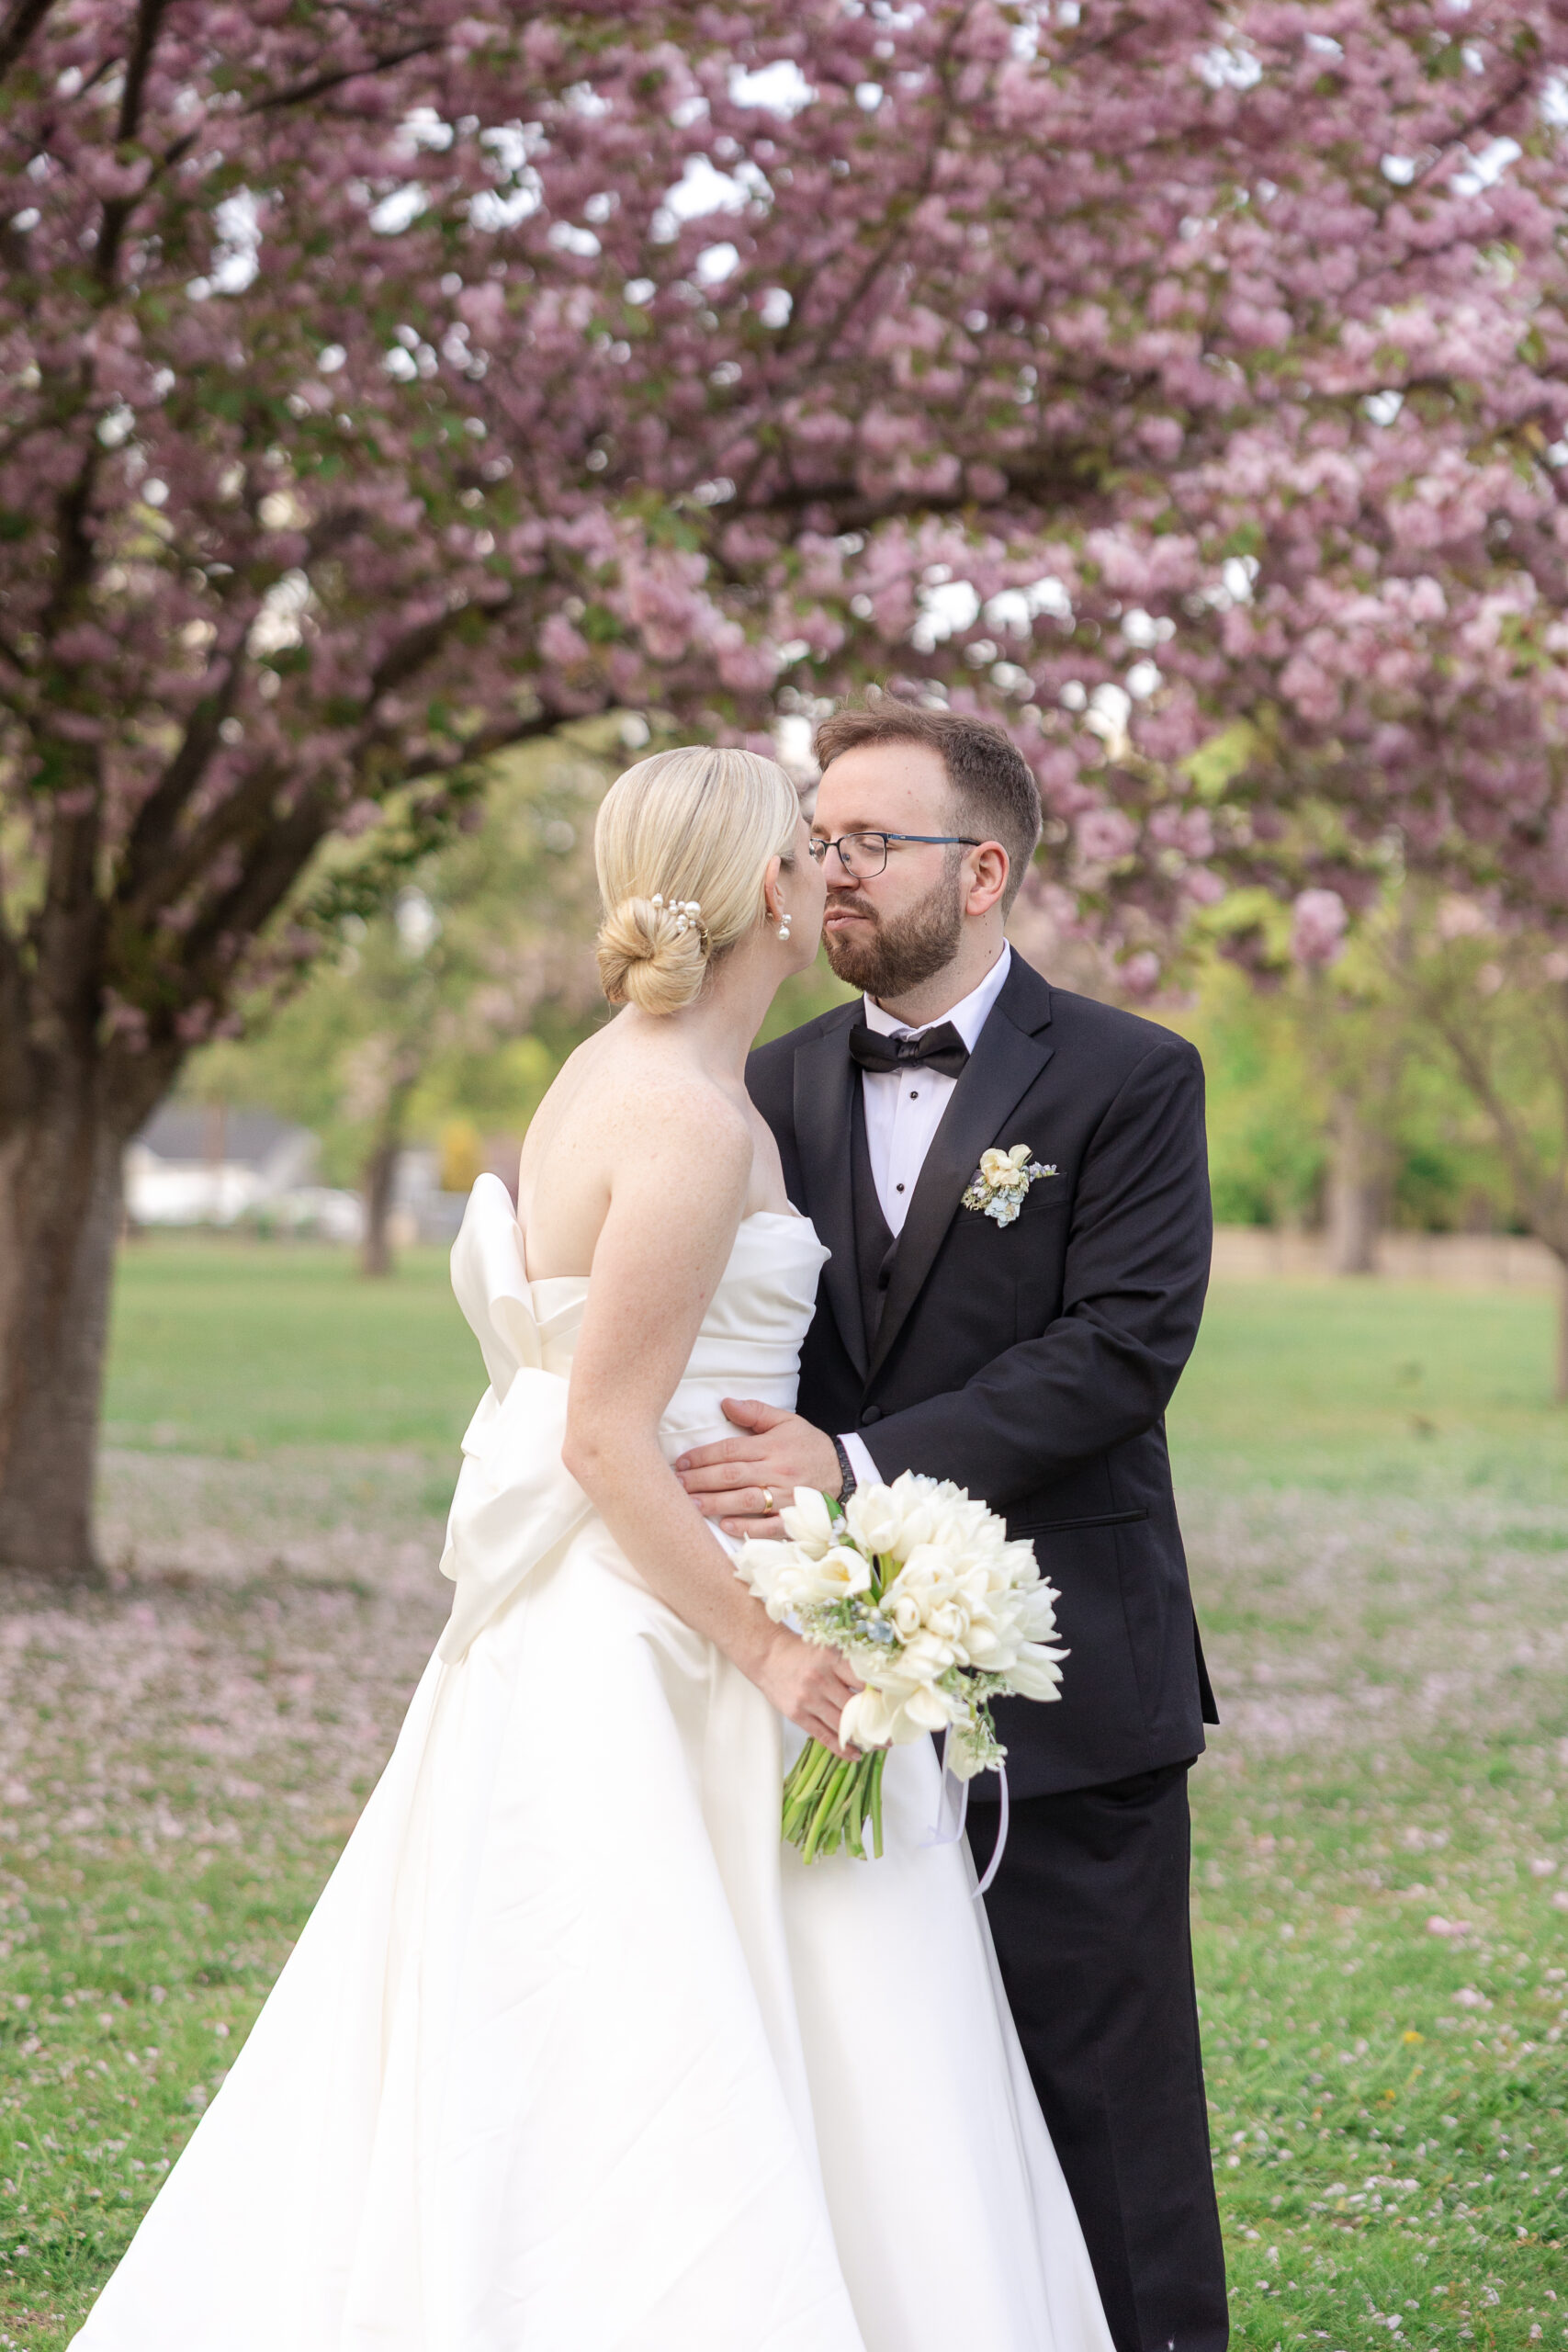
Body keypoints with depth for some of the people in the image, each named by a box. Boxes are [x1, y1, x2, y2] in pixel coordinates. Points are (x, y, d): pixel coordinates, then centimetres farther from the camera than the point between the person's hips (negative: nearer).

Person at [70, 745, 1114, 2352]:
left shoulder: (615, 1076, 11)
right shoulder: (694, 1121, -18)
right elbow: (608, 1441, -20)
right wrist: (765, 1647, -17)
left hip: (579, 1617, 10)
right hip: (659, 1640, -10)